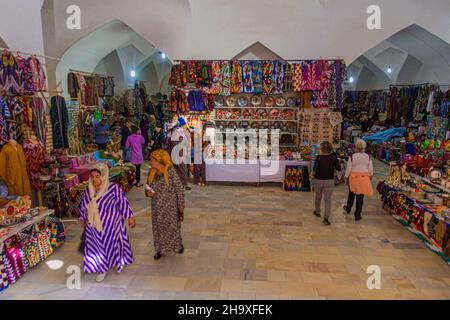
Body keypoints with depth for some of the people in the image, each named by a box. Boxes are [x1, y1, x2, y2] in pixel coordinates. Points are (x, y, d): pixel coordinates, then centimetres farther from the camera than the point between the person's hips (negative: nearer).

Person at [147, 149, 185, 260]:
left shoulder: (171, 172, -18)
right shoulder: (152, 173, -1)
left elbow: (179, 189, -13)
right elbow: (148, 186, 15)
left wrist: (181, 205, -11)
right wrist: (148, 192, -9)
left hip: (170, 206, -5)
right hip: (157, 206, 5)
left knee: (173, 225, 11)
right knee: (158, 227, 13)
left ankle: (178, 245, 35)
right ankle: (160, 249, 31)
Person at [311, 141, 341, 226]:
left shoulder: (319, 157, -13)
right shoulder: (333, 157, -6)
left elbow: (315, 169, -18)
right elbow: (339, 168, -7)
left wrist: (313, 175, 1)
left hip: (318, 180, 0)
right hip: (329, 181, 0)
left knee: (318, 197, 21)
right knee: (328, 199, 2)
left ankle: (317, 212, 41)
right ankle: (326, 218, -8)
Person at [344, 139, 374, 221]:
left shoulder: (352, 156, -10)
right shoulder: (368, 157, -4)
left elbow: (348, 169, -5)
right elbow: (370, 170, 3)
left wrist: (346, 178, 6)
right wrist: (370, 178, 17)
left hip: (354, 177, -1)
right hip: (364, 178, 1)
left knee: (351, 194, 20)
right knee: (360, 196, 6)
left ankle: (348, 209, 41)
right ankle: (357, 215, 14)